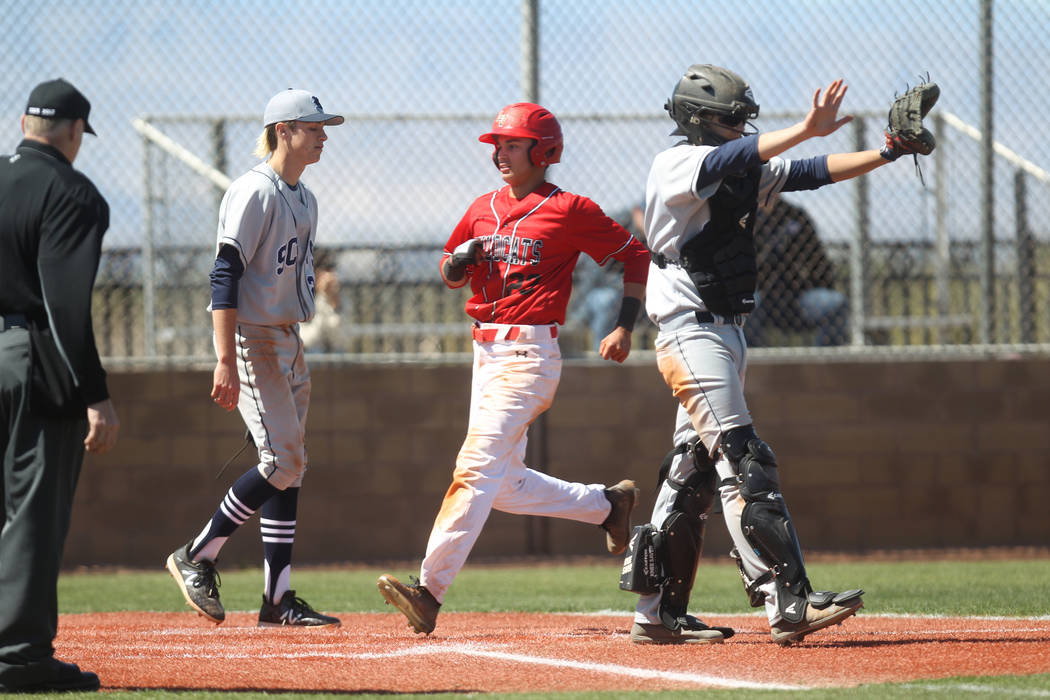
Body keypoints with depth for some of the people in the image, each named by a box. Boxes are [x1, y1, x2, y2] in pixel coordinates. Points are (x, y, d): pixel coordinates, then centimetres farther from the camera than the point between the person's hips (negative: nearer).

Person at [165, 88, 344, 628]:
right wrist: (226, 362, -26)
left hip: (287, 340, 9)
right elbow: (225, 276, -20)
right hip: (251, 340, -9)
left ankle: (278, 599, 7)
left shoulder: (303, 198, 14)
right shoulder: (254, 193, -14)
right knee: (281, 462, -14)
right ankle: (197, 557, -2)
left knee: (290, 466, 6)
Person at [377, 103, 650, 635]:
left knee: (477, 468, -17)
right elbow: (450, 273, 22)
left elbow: (635, 257, 1)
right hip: (486, 353, 8)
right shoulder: (484, 209, 13)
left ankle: (431, 591, -22)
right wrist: (457, 264, -2)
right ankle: (607, 504, 32)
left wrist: (625, 326, -8)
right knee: (506, 486, 12)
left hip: (529, 355, -8)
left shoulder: (568, 210, -5)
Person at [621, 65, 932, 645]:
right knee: (744, 465, -17)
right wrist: (806, 130, -40)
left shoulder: (746, 174, 15)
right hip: (691, 332, -10)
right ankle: (788, 603, -24)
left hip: (726, 333, 10)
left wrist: (886, 154, -2)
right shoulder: (676, 164, -11)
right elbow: (729, 158, -29)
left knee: (693, 470, 11)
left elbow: (811, 173, 10)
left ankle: (659, 614, 16)